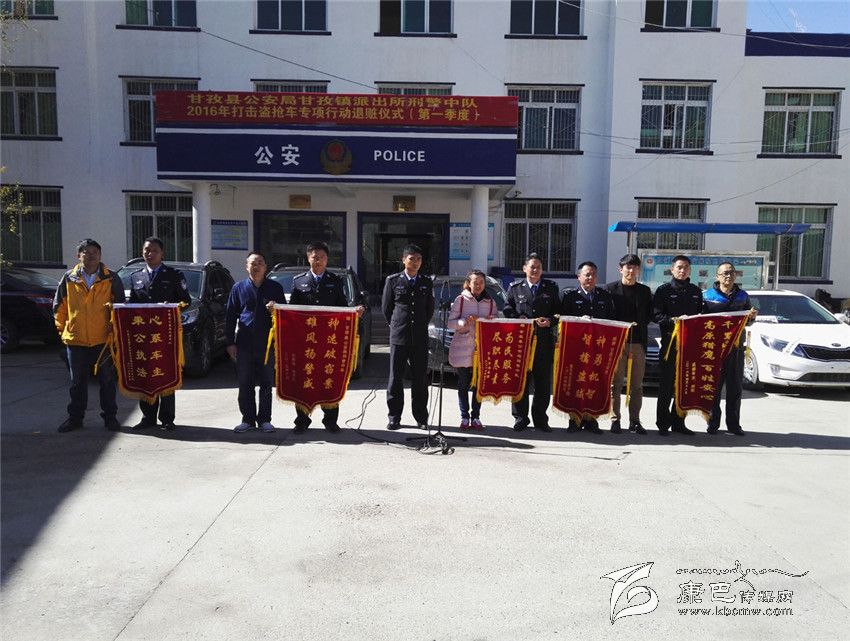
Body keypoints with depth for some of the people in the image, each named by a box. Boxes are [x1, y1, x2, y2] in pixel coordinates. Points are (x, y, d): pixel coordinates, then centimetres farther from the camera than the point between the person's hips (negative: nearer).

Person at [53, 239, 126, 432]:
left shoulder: (111, 279, 0)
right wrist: (62, 329, 9)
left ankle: (109, 416, 17)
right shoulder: (69, 278, 4)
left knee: (107, 380, 6)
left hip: (104, 338, -1)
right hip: (76, 338, 2)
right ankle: (75, 417, 24)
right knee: (78, 381, 12)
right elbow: (59, 306, 12)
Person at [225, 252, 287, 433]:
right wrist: (230, 342, 3)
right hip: (244, 343, 1)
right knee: (245, 384, 5)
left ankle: (264, 420, 15)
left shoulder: (275, 287, 7)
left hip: (268, 343, -1)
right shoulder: (238, 288, 9)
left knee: (266, 384, 5)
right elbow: (230, 315, 9)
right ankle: (248, 419, 15)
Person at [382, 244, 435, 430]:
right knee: (395, 378, 2)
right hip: (398, 336, -1)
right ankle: (394, 417, 10)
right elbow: (386, 307, 9)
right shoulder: (393, 280, 4)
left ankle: (421, 417, 14)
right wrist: (396, 326, 10)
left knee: (420, 379, 5)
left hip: (420, 337, 2)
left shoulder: (427, 282, 10)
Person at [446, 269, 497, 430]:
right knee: (463, 384, 3)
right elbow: (449, 322, -2)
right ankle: (464, 417, 12)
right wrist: (465, 322, -17)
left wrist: (493, 321, -7)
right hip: (463, 349, -2)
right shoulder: (461, 300, 1)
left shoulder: (490, 302, 10)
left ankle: (476, 417, 14)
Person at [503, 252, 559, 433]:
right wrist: (519, 319, -11)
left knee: (543, 381, 5)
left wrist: (550, 321, -8)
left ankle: (540, 419, 16)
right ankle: (520, 417, 12)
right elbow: (508, 310, 7)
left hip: (544, 340, 1)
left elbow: (558, 310, 11)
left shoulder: (551, 287, 12)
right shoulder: (515, 288, 9)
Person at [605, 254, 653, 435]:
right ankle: (615, 420, 6)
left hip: (638, 342, 3)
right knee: (616, 383, -1)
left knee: (637, 385, 5)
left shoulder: (645, 291, 14)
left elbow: (649, 315, 15)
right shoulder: (611, 289, 4)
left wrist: (638, 325, -1)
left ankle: (635, 421, 12)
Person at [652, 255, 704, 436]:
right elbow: (656, 315, -6)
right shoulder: (664, 290, 2)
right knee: (666, 386, -2)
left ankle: (678, 422, 17)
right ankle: (663, 424, 4)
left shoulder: (696, 292, 17)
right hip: (669, 343, -4)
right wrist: (674, 321, -20)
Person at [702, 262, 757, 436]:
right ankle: (713, 423, 10)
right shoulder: (707, 295, 2)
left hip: (736, 346, 3)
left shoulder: (742, 296, 12)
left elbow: (747, 322, 19)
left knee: (735, 387, 7)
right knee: (713, 386, 1)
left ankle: (733, 424, 16)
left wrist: (752, 317, -2)